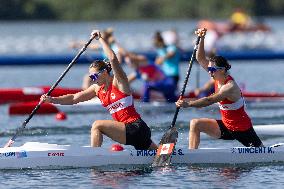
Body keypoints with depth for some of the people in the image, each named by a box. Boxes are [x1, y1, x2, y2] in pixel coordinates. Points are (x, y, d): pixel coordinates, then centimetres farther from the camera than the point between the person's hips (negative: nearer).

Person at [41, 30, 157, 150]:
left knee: (97, 125, -20)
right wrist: (52, 100, -1)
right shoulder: (97, 89, 13)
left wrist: (100, 39, -17)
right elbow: (74, 98, 11)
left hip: (136, 128, -9)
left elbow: (113, 59, -24)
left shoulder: (119, 82, -8)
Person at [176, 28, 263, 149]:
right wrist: (201, 39, -13)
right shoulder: (218, 77, -4)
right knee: (195, 124, -6)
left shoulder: (230, 87, -28)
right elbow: (201, 59, 0)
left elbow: (209, 100, -39)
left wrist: (188, 104, -48)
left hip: (242, 130, -8)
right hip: (226, 127, 8)